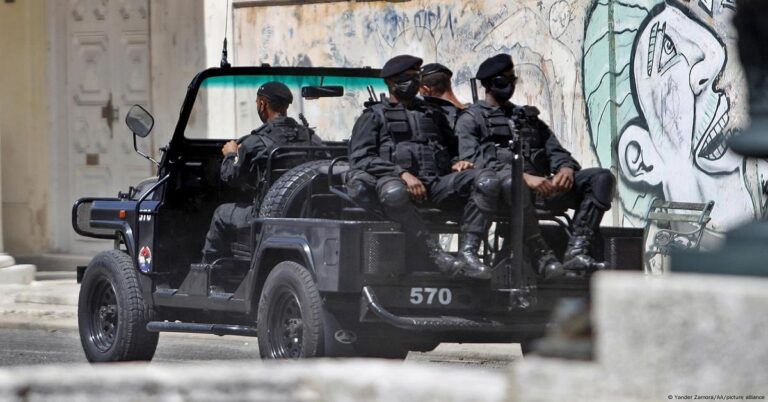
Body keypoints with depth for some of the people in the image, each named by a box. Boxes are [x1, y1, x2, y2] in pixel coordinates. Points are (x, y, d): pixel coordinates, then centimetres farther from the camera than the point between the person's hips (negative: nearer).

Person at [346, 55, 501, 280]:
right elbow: (360, 158, 1)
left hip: (437, 184, 4)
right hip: (395, 179, -4)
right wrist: (402, 174, -13)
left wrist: (459, 163, 6)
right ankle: (436, 255, -40)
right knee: (393, 193, -42)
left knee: (487, 180, -23)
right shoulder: (375, 116, 16)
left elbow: (453, 149, 34)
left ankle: (467, 253, -33)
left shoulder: (433, 115, 32)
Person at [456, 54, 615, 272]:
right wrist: (524, 177, -19)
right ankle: (543, 257, -38)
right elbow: (474, 160, -5)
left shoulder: (529, 117, 32)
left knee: (602, 177, -14)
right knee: (512, 184, -43)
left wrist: (566, 168, -6)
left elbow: (555, 151, 22)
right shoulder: (471, 119, 13)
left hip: (544, 187, 6)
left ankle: (577, 251, -30)